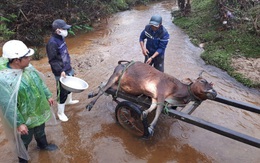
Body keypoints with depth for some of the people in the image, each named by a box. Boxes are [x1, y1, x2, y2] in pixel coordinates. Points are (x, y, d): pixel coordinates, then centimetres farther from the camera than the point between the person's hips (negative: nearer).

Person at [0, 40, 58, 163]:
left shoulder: (27, 67, -11)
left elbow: (39, 82, 5)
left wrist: (48, 95, 13)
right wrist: (19, 124, -21)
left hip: (39, 111, 7)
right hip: (25, 117, -6)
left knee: (40, 131, 31)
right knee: (25, 140, 19)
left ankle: (43, 145, 60)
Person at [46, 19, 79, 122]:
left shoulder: (61, 38, 5)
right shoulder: (52, 43, -23)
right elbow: (52, 60, -23)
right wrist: (60, 71, -31)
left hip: (68, 69, 9)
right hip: (61, 73, -9)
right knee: (62, 93, 2)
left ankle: (69, 100, 55)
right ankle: (60, 112, 20)